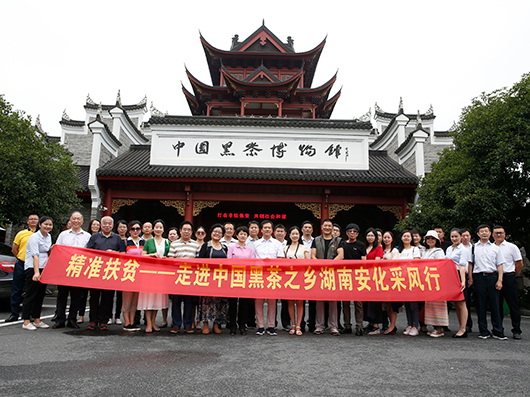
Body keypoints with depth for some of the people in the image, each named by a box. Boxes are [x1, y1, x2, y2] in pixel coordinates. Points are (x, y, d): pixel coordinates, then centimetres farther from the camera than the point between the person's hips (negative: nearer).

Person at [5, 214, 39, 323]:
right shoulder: (21, 234, 8)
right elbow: (14, 249, 13)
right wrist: (21, 258, 7)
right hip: (21, 264, 1)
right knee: (16, 290, 4)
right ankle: (14, 314, 14)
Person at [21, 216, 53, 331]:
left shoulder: (48, 237, 12)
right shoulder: (34, 237, -12)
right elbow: (35, 255, -22)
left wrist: (52, 249, 2)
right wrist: (36, 272, -29)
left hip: (44, 268, 8)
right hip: (32, 268, -8)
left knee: (40, 295, 10)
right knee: (31, 295, -4)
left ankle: (37, 320, 18)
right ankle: (26, 322, 2)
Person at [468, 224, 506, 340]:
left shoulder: (495, 248, 11)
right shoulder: (473, 247, 9)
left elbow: (499, 265, 8)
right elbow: (470, 264, 9)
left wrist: (500, 280, -2)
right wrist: (471, 278, 1)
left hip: (492, 277, 1)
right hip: (479, 277, 0)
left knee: (495, 304, 0)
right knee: (480, 305, 3)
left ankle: (498, 331, 9)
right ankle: (484, 331, 11)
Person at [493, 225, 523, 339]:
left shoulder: (512, 247, 4)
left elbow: (519, 264, 6)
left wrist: (513, 277, 6)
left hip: (508, 277, -2)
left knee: (513, 304, 0)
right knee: (497, 304, 6)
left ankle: (516, 330, 8)